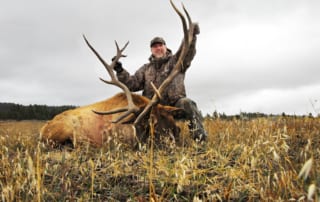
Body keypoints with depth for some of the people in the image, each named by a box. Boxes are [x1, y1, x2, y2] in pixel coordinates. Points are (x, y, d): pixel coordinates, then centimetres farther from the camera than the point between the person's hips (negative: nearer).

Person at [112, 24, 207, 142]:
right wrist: (120, 72, -4)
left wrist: (191, 36, -26)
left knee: (186, 103, -34)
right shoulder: (146, 69, 21)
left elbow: (188, 52, -7)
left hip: (175, 104, -3)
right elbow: (132, 84, 11)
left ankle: (200, 138, -33)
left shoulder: (176, 61, 13)